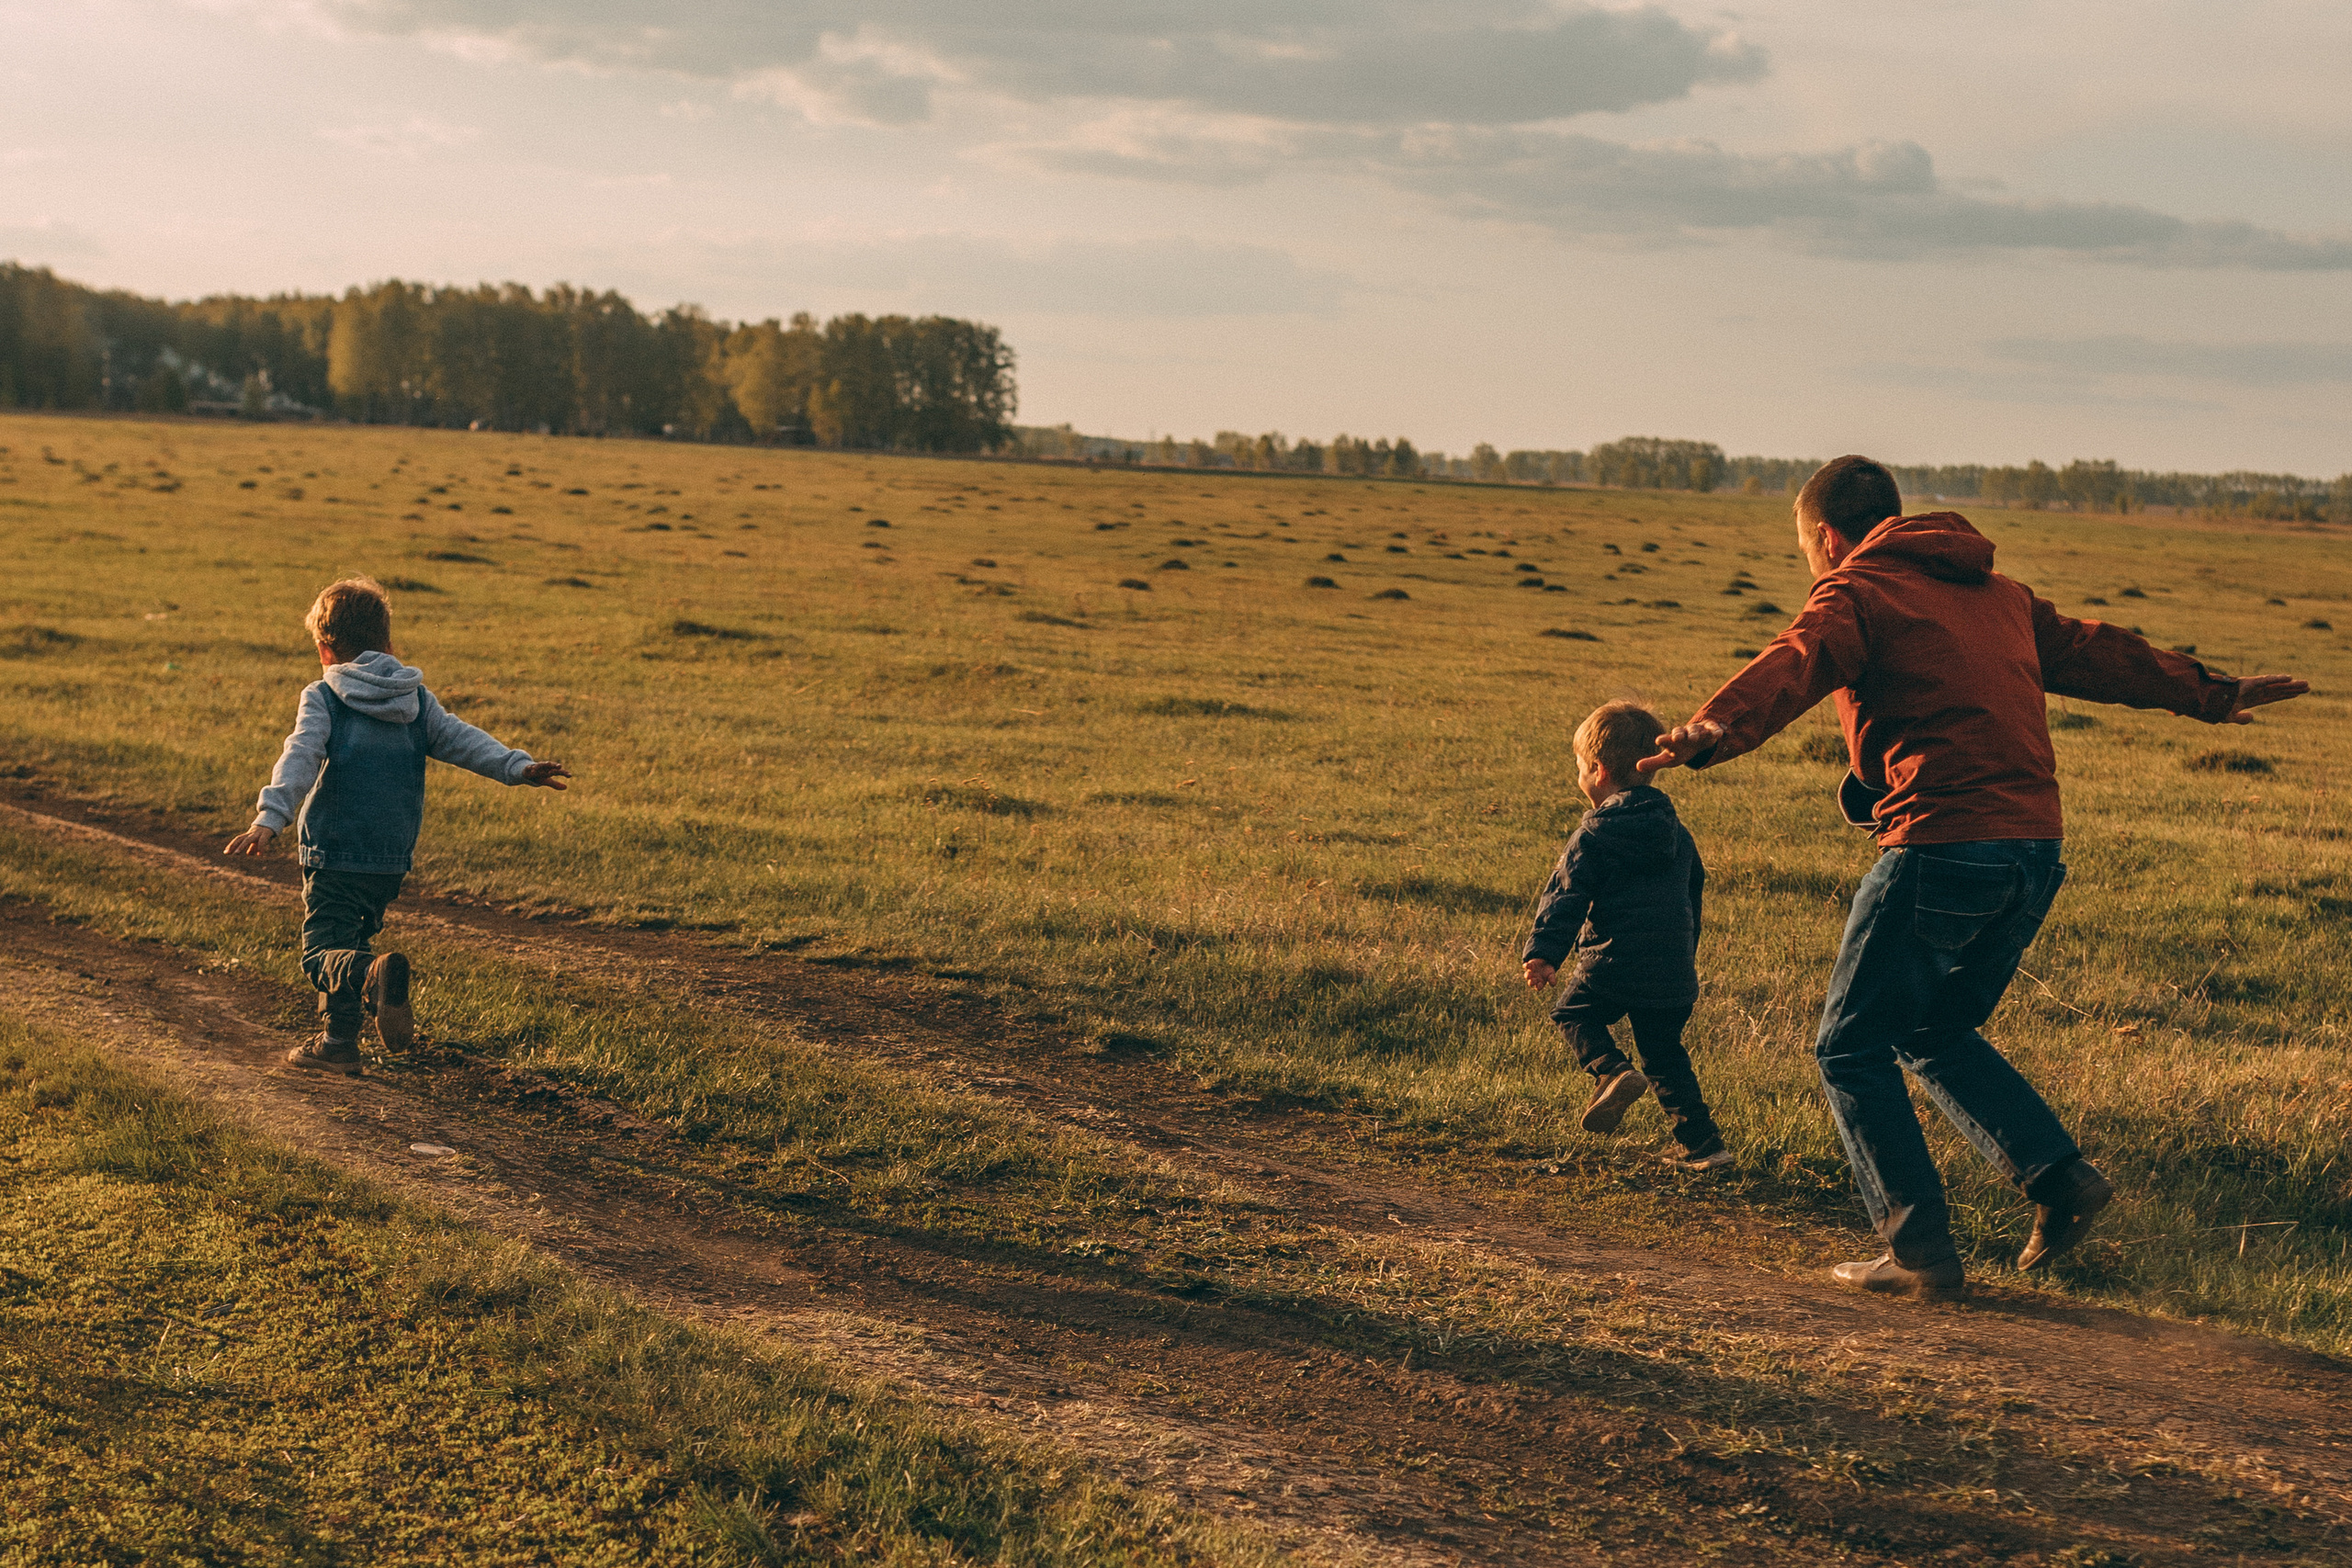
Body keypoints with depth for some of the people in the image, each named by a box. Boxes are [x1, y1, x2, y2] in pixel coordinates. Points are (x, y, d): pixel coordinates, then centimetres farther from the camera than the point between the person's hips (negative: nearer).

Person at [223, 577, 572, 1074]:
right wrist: (518, 767, 2)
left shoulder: (322, 698, -5)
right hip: (394, 857, 6)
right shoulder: (415, 697, 9)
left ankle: (378, 975, -33)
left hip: (335, 853, -6)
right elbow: (460, 739, 2)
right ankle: (338, 1043, 24)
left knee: (323, 953, -4)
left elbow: (300, 759, -19)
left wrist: (270, 819, -28)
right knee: (350, 940, 22)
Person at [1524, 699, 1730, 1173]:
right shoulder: (1676, 831, 14)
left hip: (1614, 964, -6)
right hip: (1673, 972, 6)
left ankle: (1612, 1072, -9)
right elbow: (1694, 891, 25)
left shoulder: (1595, 833, -6)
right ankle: (1701, 1142, 11)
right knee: (1664, 1053, 17)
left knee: (1572, 1013, 17)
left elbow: (1566, 895, -14)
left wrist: (1543, 952, -19)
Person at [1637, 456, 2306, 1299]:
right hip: (2034, 850, 8)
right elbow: (2097, 651, 32)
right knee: (1935, 1034, 24)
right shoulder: (1998, 595, 22)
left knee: (1851, 1049, 5)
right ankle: (2059, 1176, 12)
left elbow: (1788, 667, -22)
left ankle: (1921, 1251, 0)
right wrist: (2211, 694, 46)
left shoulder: (1856, 593, -1)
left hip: (1940, 850, -8)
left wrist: (1711, 732, -40)